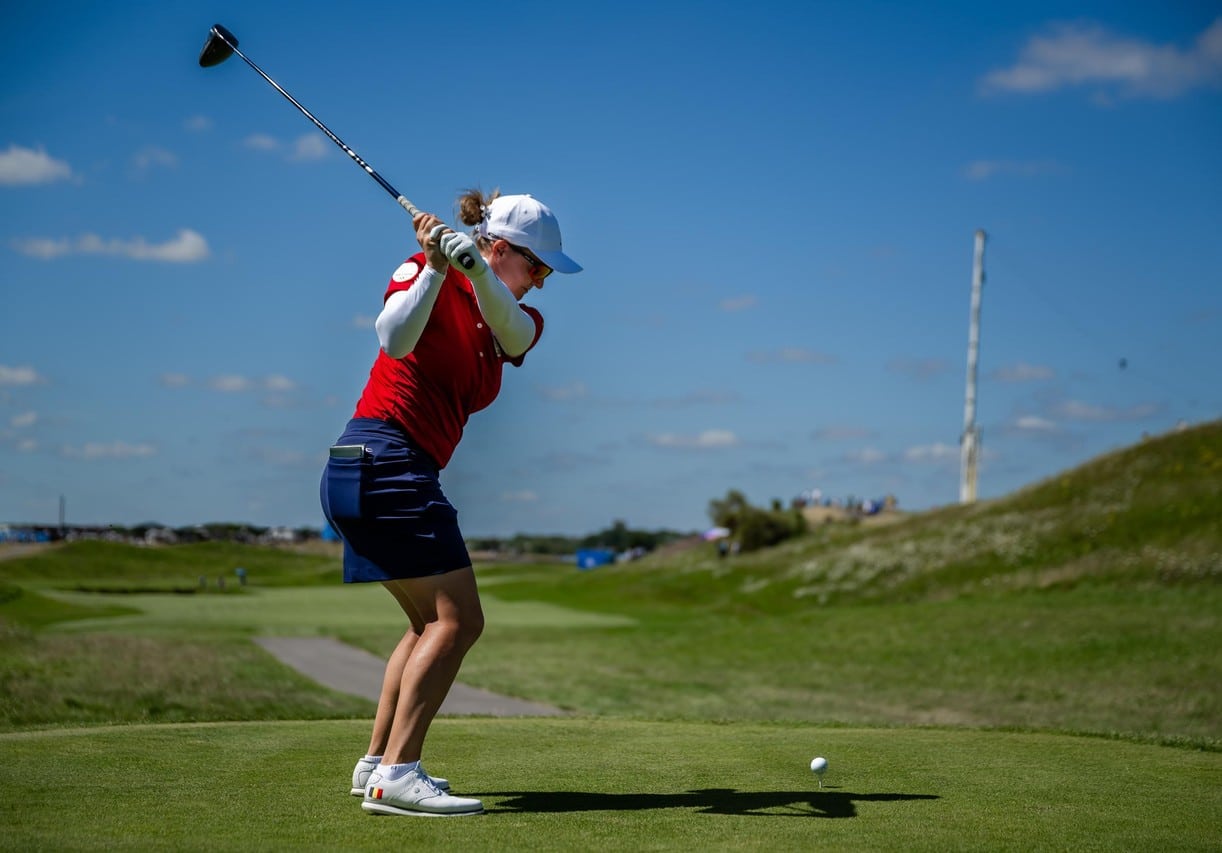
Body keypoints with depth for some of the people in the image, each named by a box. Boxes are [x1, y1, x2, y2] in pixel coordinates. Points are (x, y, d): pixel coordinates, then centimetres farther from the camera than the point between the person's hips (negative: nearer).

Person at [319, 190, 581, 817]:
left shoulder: (517, 321, 14)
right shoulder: (421, 275, -3)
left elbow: (511, 330, -12)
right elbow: (394, 338, -22)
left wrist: (476, 271, -29)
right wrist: (436, 268, -28)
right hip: (383, 456, -9)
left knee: (432, 624, 18)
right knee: (457, 619, -13)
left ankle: (376, 763, 22)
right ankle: (395, 776, -17)